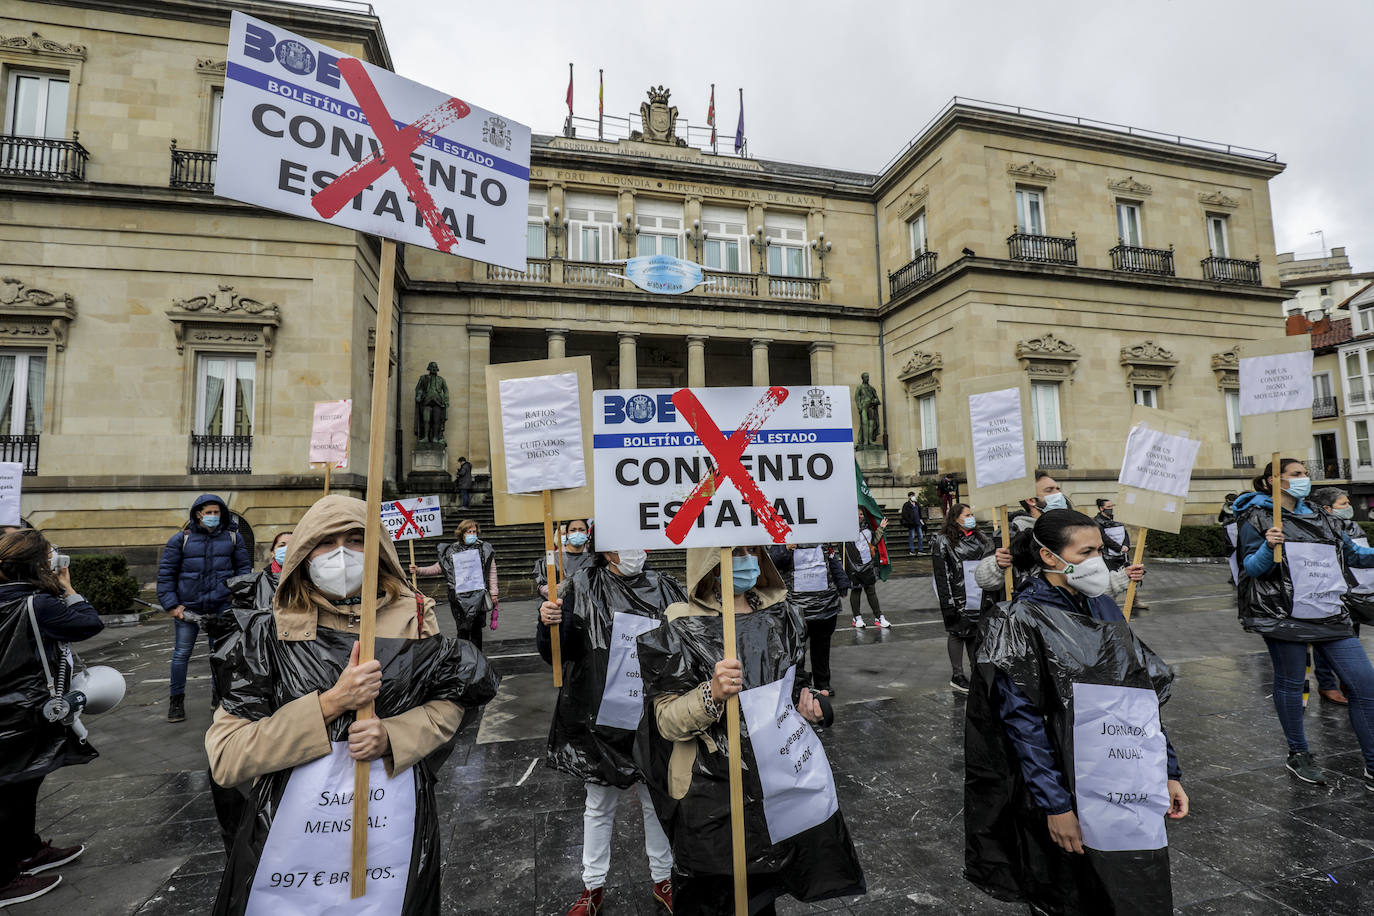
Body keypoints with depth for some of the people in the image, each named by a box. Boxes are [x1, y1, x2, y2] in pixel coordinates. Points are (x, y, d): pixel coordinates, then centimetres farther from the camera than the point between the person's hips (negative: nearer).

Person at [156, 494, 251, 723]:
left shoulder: (232, 537, 4)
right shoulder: (181, 539, -1)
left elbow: (244, 567, 11)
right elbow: (166, 573, 1)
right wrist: (171, 605, -5)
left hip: (221, 607, 1)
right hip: (187, 607, -1)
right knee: (181, 653, 7)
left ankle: (219, 694, 26)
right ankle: (176, 699, 22)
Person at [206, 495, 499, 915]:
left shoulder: (412, 617, -4)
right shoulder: (269, 631, -7)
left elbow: (449, 701, 4)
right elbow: (225, 758, -11)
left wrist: (391, 737, -14)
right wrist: (330, 703, -22)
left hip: (393, 817, 1)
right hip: (294, 824, -1)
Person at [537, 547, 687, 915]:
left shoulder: (665, 589, -2)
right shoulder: (585, 587, -9)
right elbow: (555, 653, -10)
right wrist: (548, 624, -30)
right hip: (602, 719, -2)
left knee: (657, 801, 18)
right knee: (599, 805, 16)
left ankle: (662, 879, 41)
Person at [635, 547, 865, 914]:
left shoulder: (780, 614, 3)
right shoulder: (683, 629, -15)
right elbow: (667, 722, -14)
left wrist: (803, 701, 0)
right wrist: (712, 694, -31)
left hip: (777, 772, 5)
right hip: (714, 794, -4)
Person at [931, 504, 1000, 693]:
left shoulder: (981, 539, 12)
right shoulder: (943, 542, -7)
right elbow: (941, 574, -11)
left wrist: (994, 595, 11)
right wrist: (948, 602, -16)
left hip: (980, 598, 5)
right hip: (958, 598, -5)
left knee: (975, 632, 13)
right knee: (957, 632, 2)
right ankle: (956, 676, 10)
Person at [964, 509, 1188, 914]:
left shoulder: (1104, 608, 8)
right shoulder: (1022, 622, -14)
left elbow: (1144, 696, 12)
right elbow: (1022, 721, -17)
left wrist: (1169, 771, 8)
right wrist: (1055, 804, -19)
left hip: (1137, 793, 7)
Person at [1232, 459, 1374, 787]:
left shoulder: (1319, 519, 17)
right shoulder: (1256, 518, -3)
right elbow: (1252, 568, -7)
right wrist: (1268, 548, -24)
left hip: (1330, 616, 6)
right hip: (1285, 615, -6)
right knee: (1290, 683, 5)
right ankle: (1298, 755, 22)